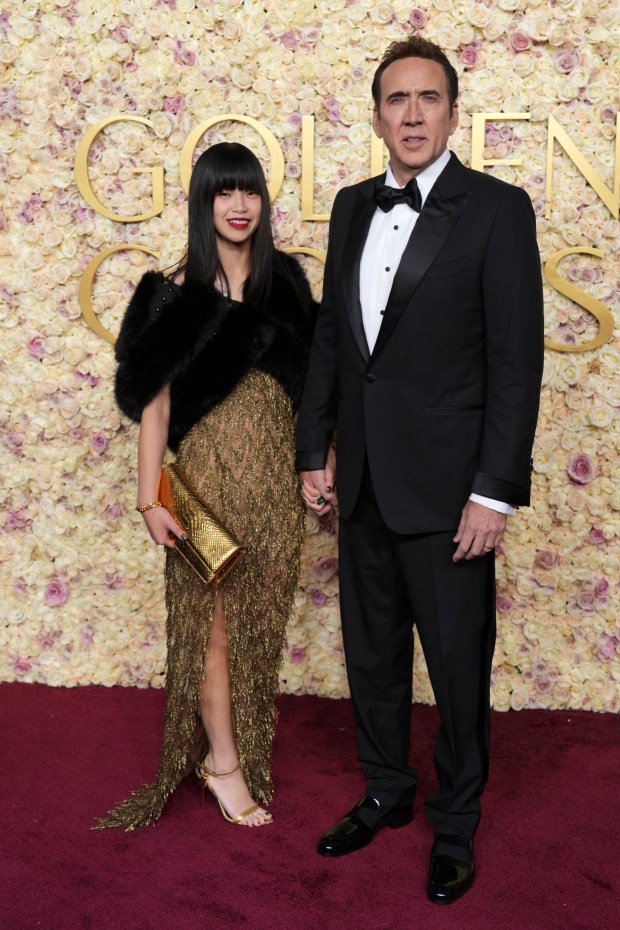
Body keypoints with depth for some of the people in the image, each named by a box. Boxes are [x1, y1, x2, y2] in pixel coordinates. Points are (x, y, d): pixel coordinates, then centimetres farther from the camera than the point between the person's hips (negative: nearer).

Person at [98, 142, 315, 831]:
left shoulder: (284, 280, 5)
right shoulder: (178, 295, -6)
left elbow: (306, 380, 9)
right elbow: (154, 401, -7)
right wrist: (149, 497, -11)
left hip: (276, 472, 4)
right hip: (210, 469, -4)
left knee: (262, 616, 11)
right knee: (216, 617, 5)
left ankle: (237, 744, 30)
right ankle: (224, 764, 20)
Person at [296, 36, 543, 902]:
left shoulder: (497, 208, -8)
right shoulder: (352, 206, 9)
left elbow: (517, 359, -12)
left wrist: (493, 493, -16)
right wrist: (314, 451, 9)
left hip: (444, 486, -5)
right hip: (363, 482, 6)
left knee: (458, 666, 8)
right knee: (372, 653, 18)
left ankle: (455, 825, 30)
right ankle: (385, 791, 40)